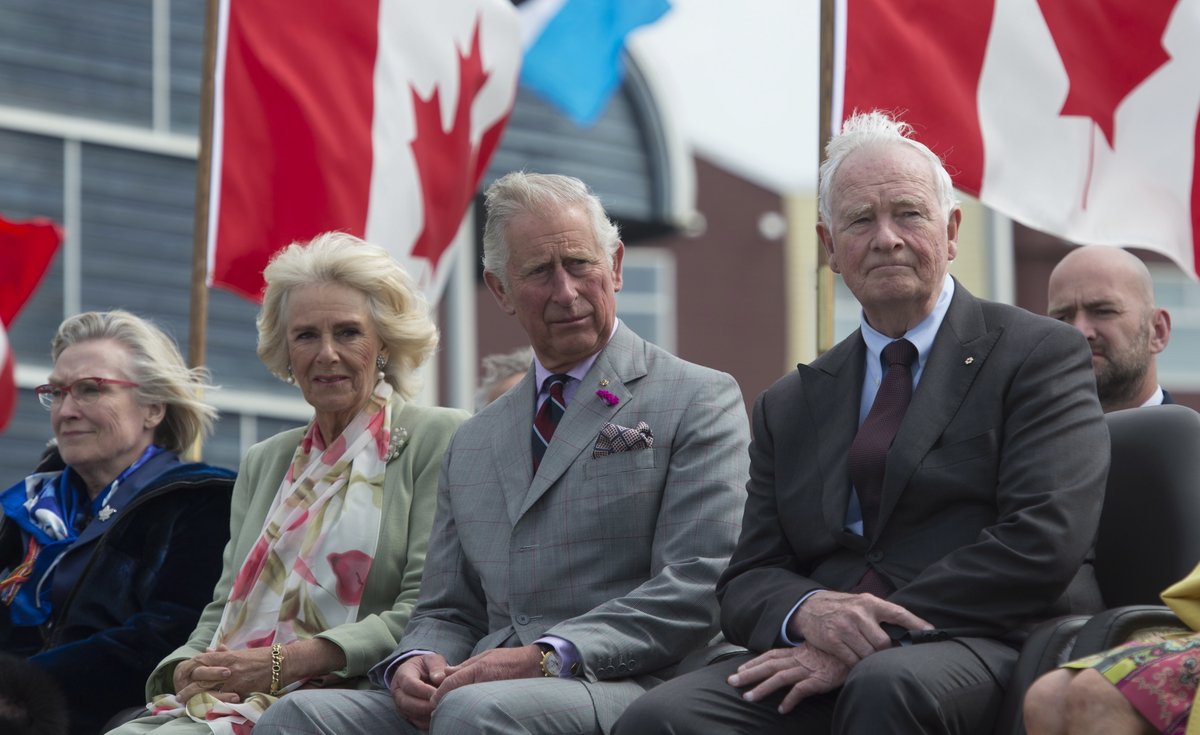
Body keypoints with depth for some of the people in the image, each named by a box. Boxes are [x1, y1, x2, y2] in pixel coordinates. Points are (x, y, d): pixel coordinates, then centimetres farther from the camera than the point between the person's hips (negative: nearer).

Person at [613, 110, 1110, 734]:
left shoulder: (1040, 355, 7)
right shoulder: (790, 406, 23)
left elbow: (1044, 541, -7)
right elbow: (746, 580, 16)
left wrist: (873, 641, -13)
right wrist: (808, 612, -11)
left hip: (985, 649, -3)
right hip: (820, 660, 3)